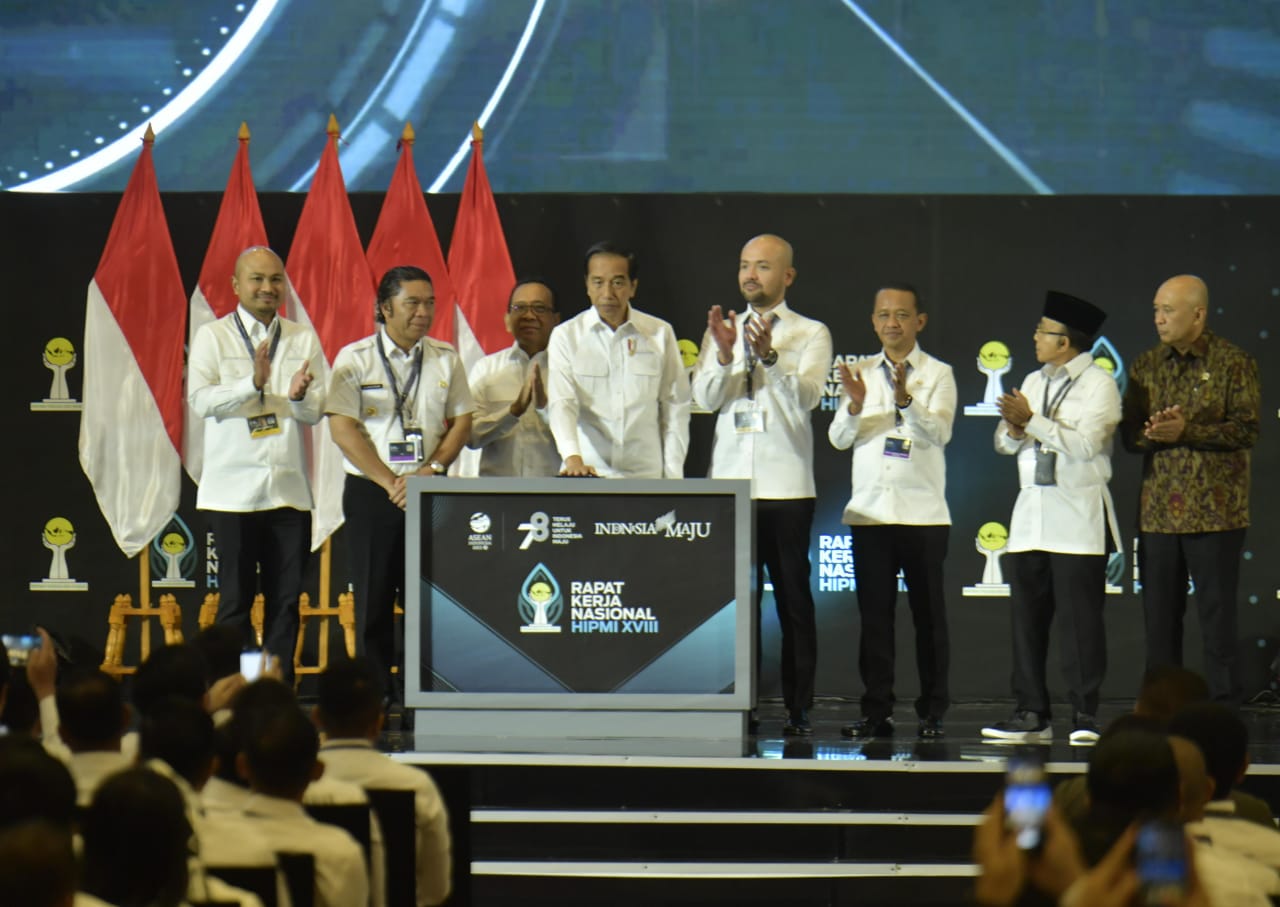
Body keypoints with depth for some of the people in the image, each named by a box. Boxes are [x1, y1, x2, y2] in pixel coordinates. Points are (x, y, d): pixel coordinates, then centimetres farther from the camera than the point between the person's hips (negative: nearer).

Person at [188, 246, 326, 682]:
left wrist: (299, 395, -17)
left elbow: (316, 411, 6)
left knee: (286, 598, 4)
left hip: (289, 488, 3)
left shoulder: (303, 339, 12)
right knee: (236, 597, 0)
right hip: (234, 488, -3)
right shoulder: (213, 337, 4)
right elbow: (200, 399, -9)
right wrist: (254, 383, -21)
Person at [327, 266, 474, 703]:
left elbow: (461, 421, 9)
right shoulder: (354, 359, 0)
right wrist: (390, 483, -12)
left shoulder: (446, 359, 9)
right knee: (373, 602, 0)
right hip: (371, 492, -2)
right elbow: (343, 429, -6)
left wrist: (432, 470, -8)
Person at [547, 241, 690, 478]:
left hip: (646, 476, 1)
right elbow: (560, 403, -6)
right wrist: (573, 457, -23)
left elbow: (675, 408, 10)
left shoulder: (660, 333, 8)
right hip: (588, 474, -1)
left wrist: (673, 477, 4)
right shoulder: (565, 336, 5)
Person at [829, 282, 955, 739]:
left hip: (923, 512, -3)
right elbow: (838, 438, 4)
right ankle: (876, 711, 8)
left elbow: (939, 432, -12)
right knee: (874, 613, 3)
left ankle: (932, 713, 4)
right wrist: (855, 405, -17)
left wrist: (906, 400, -29)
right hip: (869, 509, 3)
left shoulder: (937, 374, 3)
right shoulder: (860, 372, 12)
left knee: (929, 613, 0)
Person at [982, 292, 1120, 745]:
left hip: (1079, 520, -6)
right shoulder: (1033, 383, 18)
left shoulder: (1098, 384, -2)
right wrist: (1013, 428, -6)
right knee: (1027, 617, 4)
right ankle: (1031, 714, 8)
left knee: (1079, 619, -6)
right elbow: (1003, 444, 16)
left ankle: (1085, 715, -2)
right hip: (1031, 515, 6)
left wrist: (1032, 421, -14)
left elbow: (1086, 443, -15)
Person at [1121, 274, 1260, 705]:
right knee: (1159, 616, 7)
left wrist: (1188, 430, -19)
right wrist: (1150, 433, -13)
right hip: (1158, 511, 5)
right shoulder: (1145, 366, 13)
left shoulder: (1233, 363, -2)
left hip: (1214, 510, -5)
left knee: (1217, 614, -3)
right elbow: (1128, 432, 10)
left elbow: (1247, 429, -9)